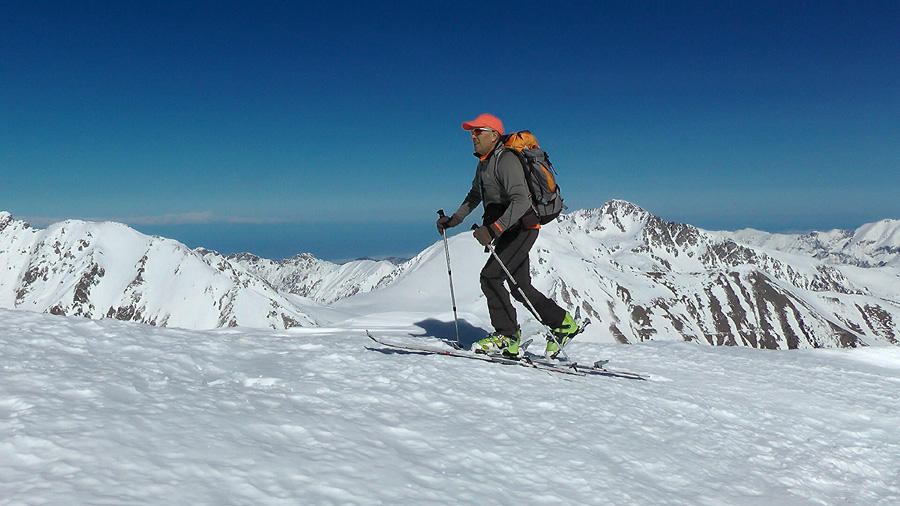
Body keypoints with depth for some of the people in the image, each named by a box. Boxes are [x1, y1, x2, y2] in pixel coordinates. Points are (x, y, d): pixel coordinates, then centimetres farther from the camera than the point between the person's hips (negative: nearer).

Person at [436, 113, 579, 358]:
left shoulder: (507, 161, -18)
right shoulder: (483, 164, 12)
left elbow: (521, 201, -30)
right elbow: (474, 196, 28)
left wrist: (494, 229, -38)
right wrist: (455, 218, 15)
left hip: (521, 228, -10)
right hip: (508, 230, 10)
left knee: (490, 276, -16)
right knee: (519, 286, 11)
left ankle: (506, 335, -7)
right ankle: (563, 323, 24)